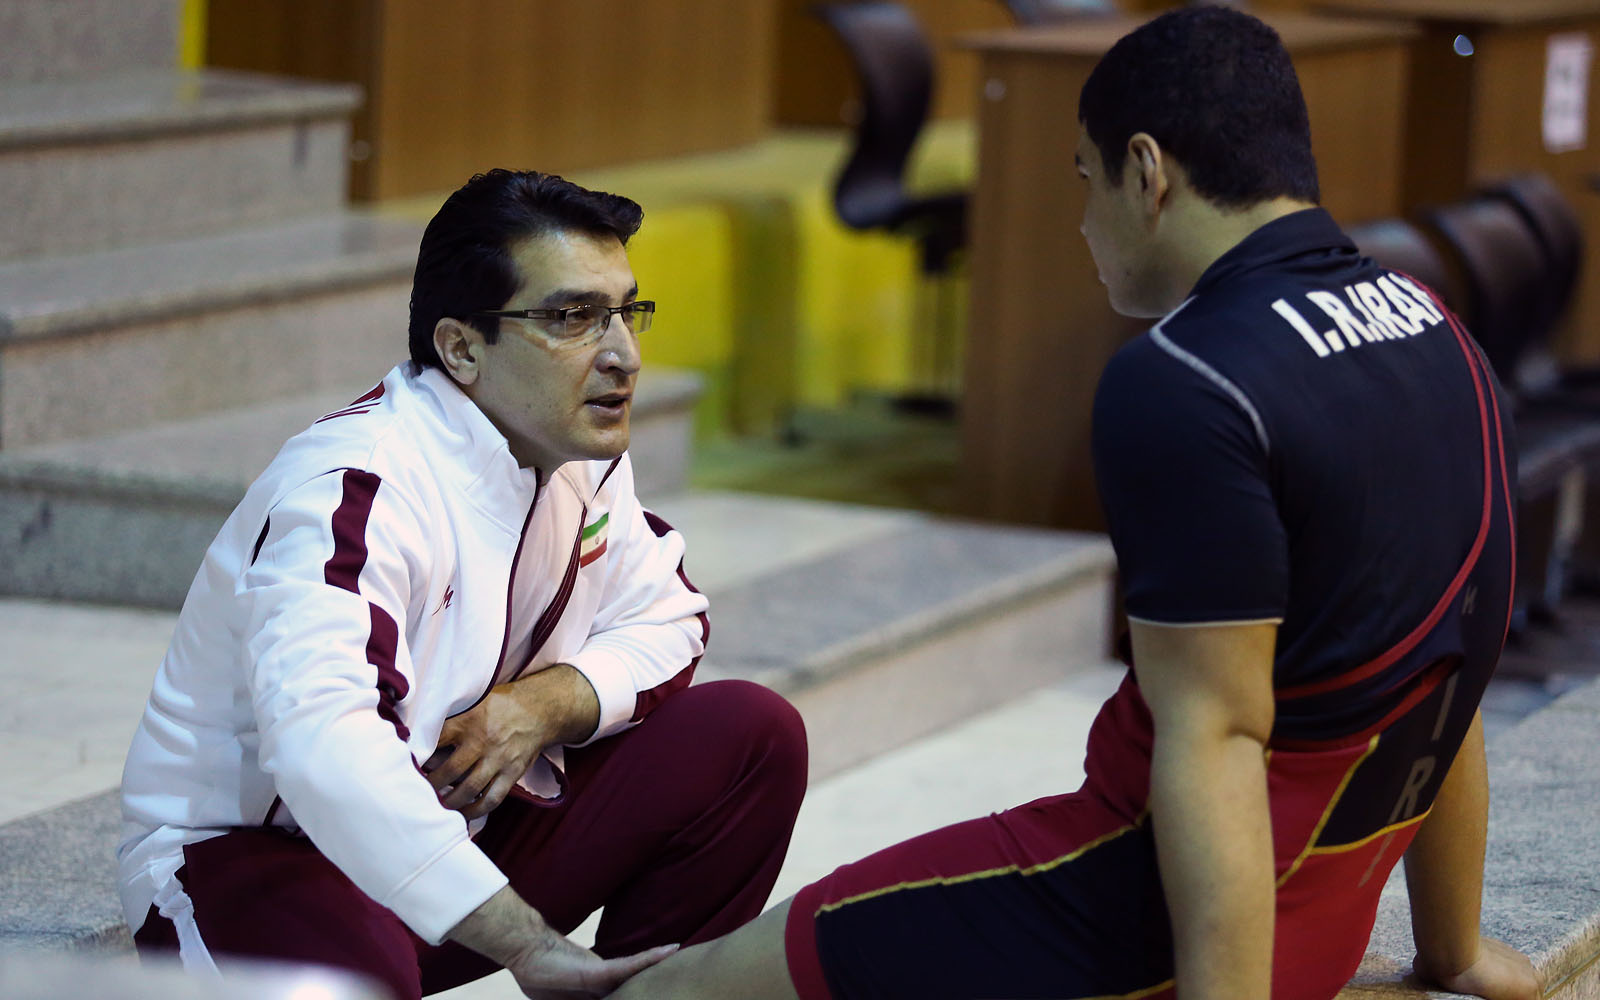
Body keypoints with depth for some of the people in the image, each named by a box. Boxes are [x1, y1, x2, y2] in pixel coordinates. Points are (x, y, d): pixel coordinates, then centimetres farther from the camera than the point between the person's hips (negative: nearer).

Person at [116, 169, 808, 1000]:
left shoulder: (581, 455, 1)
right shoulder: (356, 489, -28)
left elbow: (663, 620, 13)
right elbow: (319, 743, -43)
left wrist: (549, 703, -13)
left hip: (461, 824, 8)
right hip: (246, 851, -8)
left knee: (752, 735, -6)